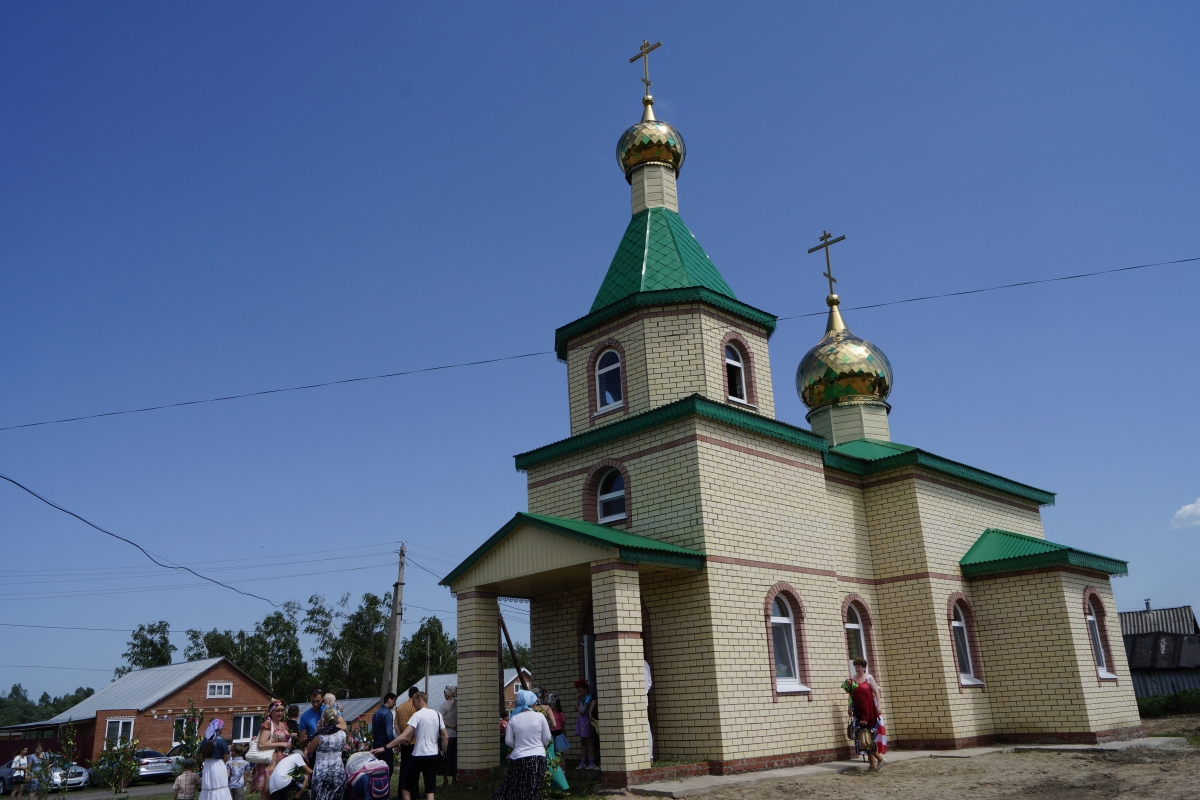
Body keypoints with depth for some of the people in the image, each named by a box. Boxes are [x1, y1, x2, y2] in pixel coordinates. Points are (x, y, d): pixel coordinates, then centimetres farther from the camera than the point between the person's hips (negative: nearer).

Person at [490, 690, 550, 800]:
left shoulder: (513, 718, -3)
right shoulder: (540, 716, -6)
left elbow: (508, 741, 0)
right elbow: (547, 738, -2)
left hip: (519, 758, 0)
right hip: (538, 757, 0)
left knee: (515, 791, 10)